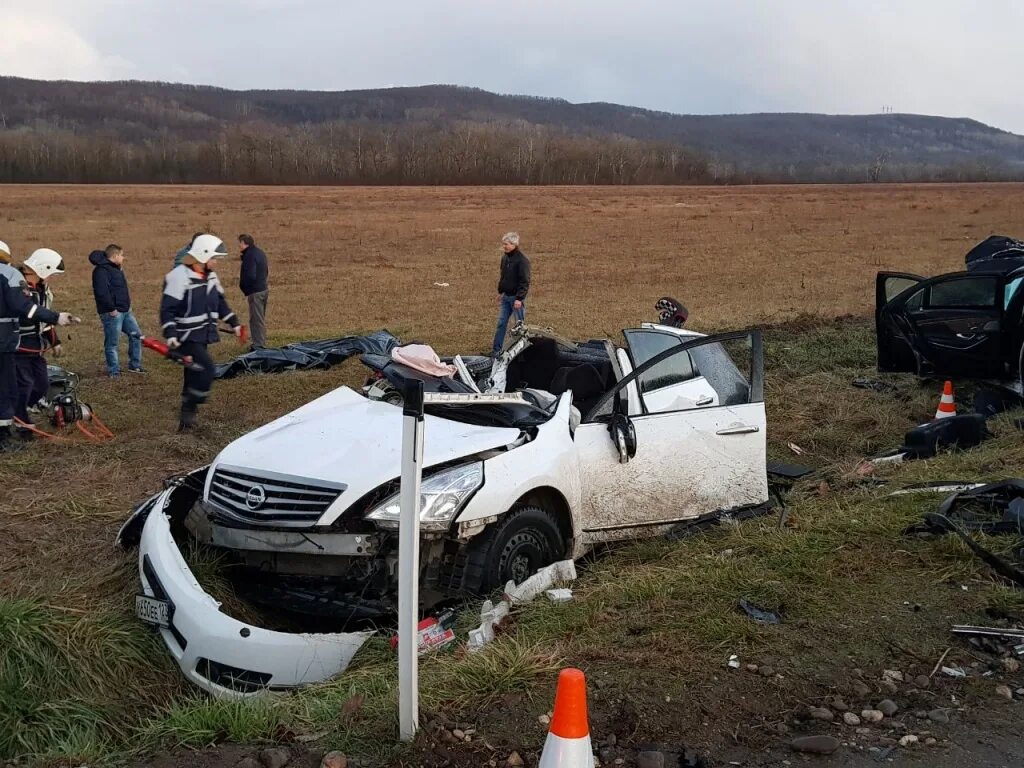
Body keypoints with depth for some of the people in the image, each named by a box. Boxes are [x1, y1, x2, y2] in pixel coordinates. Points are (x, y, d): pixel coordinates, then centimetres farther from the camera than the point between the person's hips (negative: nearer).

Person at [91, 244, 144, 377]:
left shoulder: (116, 269, 16)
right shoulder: (102, 270, -16)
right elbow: (101, 292, -25)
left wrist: (127, 303, 17)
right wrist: (111, 308, -22)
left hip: (125, 311, 10)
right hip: (112, 313, -10)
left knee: (136, 335, 14)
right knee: (112, 343, 0)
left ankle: (134, 365, 24)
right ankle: (113, 371, 9)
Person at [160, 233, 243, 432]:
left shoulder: (210, 276, 9)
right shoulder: (179, 277, -18)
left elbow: (220, 302, 23)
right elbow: (167, 309, -19)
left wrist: (234, 323, 22)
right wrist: (170, 334, -27)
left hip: (203, 335, 8)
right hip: (186, 336, -8)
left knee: (195, 373, 12)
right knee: (206, 367, -21)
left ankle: (187, 416, 22)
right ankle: (190, 409, -10)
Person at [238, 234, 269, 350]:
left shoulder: (250, 256, -19)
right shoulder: (260, 252, 12)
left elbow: (250, 276, -25)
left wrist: (242, 284, -7)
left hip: (255, 292, -10)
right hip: (263, 289, 10)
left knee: (256, 319, -5)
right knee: (261, 319, 18)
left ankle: (258, 345, -3)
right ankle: (261, 343, 27)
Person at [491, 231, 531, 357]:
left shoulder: (522, 260, -16)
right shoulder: (505, 258, 9)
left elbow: (525, 281, -19)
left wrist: (519, 298, -22)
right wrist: (500, 292, 22)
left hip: (516, 297, -8)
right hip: (505, 296, 8)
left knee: (520, 324, 2)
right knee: (501, 323, 9)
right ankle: (496, 350, 14)